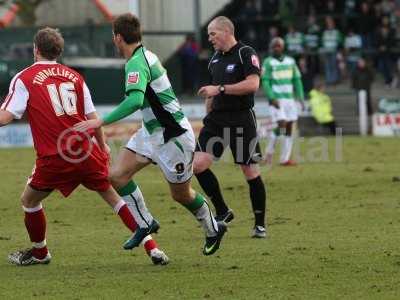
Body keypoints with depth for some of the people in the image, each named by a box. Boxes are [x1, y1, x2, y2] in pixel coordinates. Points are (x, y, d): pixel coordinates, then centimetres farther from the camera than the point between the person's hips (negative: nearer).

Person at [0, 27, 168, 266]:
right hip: (87, 152, 3)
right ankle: (152, 248, 3)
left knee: (29, 201, 21)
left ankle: (39, 252, 34)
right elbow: (92, 117, 12)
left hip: (53, 159, -3)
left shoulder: (24, 78, -1)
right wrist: (103, 146, 25)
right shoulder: (74, 76, 11)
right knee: (115, 196, 11)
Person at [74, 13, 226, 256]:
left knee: (181, 194, 8)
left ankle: (213, 229, 32)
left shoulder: (137, 63, -25)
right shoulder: (146, 55, 5)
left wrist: (100, 122, -43)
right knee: (118, 175, -3)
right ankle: (145, 224, 9)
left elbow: (135, 100, -41)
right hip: (152, 131, 9)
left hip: (172, 136, -9)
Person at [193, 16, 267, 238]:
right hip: (216, 119, 7)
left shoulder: (246, 54, -8)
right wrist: (209, 114, 20)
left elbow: (253, 84, -21)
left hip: (241, 120, -7)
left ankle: (260, 224, 10)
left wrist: (220, 89, -20)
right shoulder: (215, 59, 15)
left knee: (251, 171, -2)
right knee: (199, 164, -7)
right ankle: (223, 212, 7)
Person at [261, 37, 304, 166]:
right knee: (282, 124, -16)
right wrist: (272, 98, -17)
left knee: (289, 128, 1)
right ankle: (269, 152, 0)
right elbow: (265, 82, -7)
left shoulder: (290, 61, 12)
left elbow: (297, 80, 16)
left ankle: (285, 158, 4)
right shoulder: (268, 62, -1)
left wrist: (300, 97, 8)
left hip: (290, 98, 5)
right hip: (277, 99, -5)